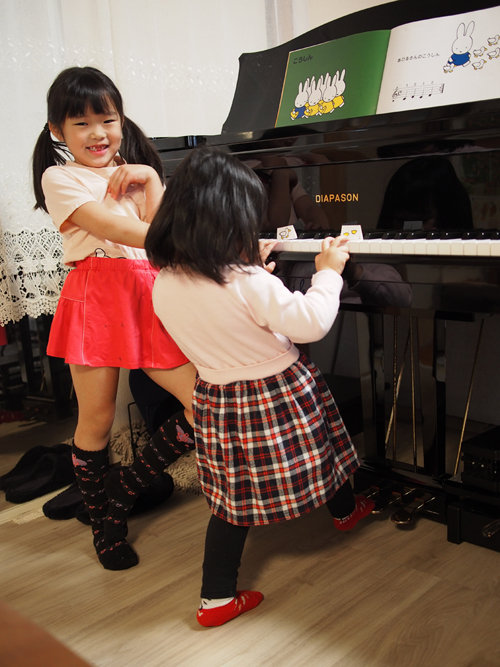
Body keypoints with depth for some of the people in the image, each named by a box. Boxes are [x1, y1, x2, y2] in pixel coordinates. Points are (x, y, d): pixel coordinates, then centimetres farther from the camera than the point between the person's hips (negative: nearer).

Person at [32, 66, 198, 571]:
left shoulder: (134, 172, 21)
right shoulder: (60, 178, 2)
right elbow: (117, 231, -14)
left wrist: (150, 179, -3)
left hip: (150, 296, 5)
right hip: (98, 296, -5)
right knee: (97, 420, 2)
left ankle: (127, 487, 17)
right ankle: (104, 521, 27)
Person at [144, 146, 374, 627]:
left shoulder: (163, 286, -6)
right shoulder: (250, 284, -26)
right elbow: (311, 323, -20)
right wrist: (328, 272, -7)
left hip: (217, 399, 5)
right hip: (278, 396, -4)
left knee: (232, 500, 14)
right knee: (318, 446, 25)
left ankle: (217, 598, 17)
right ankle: (346, 510, 53)